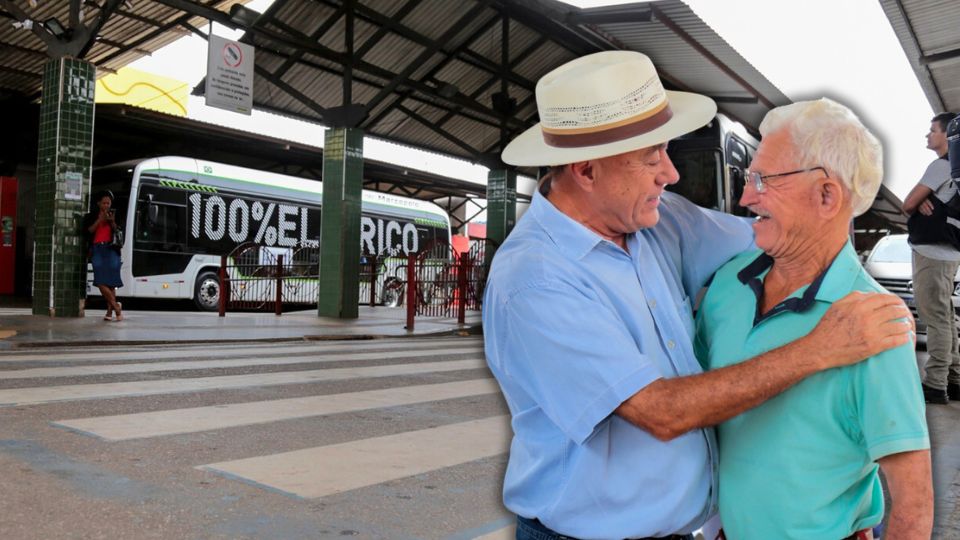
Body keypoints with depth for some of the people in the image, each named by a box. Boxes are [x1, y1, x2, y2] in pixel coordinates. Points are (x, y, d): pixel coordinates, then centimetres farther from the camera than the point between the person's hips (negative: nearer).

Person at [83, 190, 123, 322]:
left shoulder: (114, 214, 11)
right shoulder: (92, 216, 11)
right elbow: (89, 231, -1)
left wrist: (112, 222, -10)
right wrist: (100, 219, -8)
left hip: (111, 249, 0)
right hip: (97, 250, 0)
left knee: (111, 282, -3)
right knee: (101, 282, -12)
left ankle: (110, 311, 2)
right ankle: (116, 306, -5)